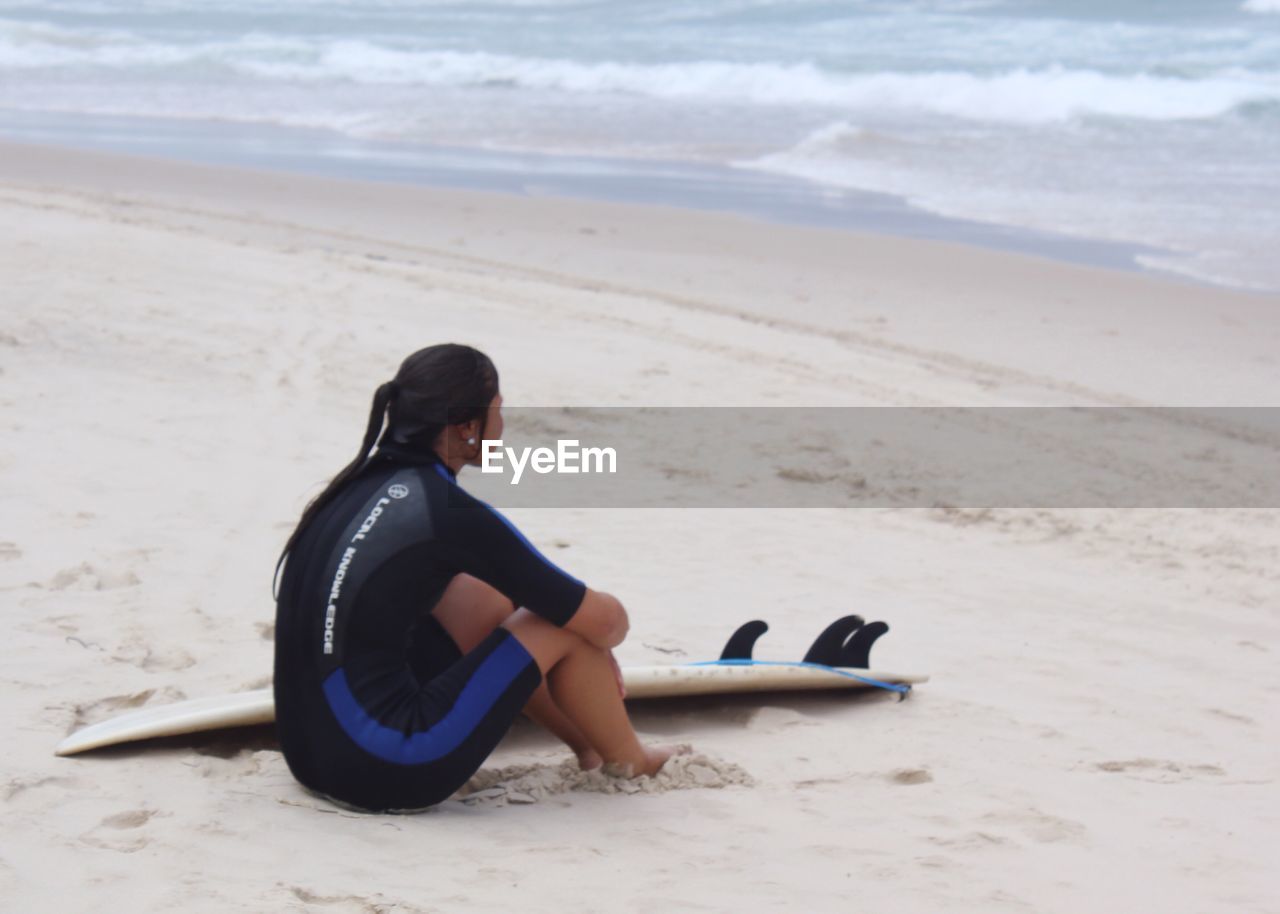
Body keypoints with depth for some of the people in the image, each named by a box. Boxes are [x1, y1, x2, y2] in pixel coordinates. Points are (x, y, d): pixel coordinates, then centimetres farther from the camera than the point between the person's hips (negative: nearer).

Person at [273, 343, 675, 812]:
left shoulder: (364, 480, 9)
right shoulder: (452, 516, -14)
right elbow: (606, 621, -4)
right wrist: (597, 650, 20)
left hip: (306, 750, 8)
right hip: (385, 774, -8)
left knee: (486, 596, 21)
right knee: (565, 626, 2)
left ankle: (586, 740, 32)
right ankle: (627, 760, 27)